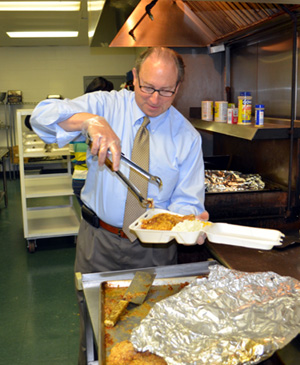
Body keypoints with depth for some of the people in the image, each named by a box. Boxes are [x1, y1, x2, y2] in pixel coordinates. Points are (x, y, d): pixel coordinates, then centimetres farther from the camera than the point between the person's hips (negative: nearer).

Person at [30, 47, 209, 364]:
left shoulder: (187, 136, -3)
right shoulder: (106, 105, -6)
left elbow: (186, 200, -4)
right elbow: (42, 116, -18)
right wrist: (90, 121, -36)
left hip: (154, 248, 1)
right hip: (98, 241, 0)